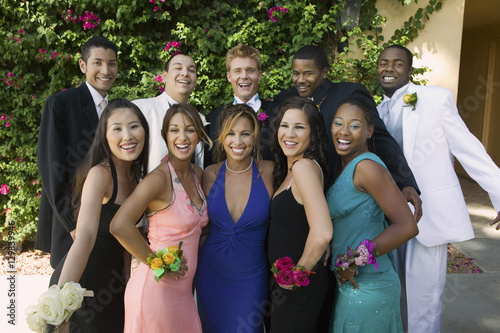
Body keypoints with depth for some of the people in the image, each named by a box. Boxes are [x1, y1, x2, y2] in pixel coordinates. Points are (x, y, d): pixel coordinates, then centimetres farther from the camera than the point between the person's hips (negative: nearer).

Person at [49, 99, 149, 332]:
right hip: (82, 279, -7)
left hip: (112, 280, 8)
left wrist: (126, 276, 5)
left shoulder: (134, 175, 2)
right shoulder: (100, 174, -22)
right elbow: (85, 236, -35)